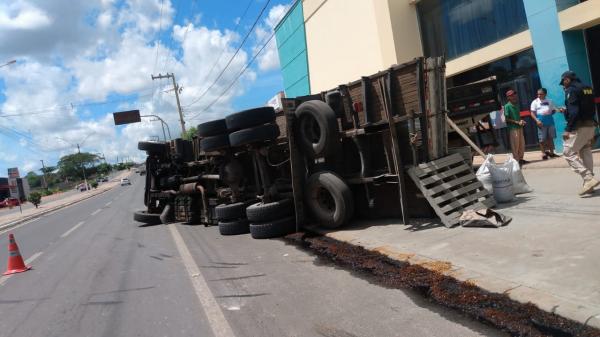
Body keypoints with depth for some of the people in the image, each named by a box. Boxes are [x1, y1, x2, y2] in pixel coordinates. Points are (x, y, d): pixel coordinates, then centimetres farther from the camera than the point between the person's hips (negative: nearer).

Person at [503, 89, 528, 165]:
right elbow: (507, 119, -12)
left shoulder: (516, 105, 12)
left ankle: (521, 159, 21)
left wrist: (521, 121, 2)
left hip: (519, 127, 7)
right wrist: (517, 122, -15)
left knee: (522, 144, 11)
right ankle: (516, 160, 4)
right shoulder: (507, 106, -10)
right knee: (515, 145, -3)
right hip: (513, 128, -7)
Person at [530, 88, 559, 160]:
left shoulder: (549, 101, 10)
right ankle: (543, 153, 6)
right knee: (542, 139, -2)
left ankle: (551, 152, 17)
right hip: (541, 123, -3)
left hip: (550, 122, 3)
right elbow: (532, 113, -3)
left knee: (550, 138, 8)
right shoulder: (535, 102, 2)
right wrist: (537, 120, -17)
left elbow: (554, 110, 15)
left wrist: (549, 113, -8)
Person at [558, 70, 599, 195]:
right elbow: (584, 108, 20)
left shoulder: (571, 90, -11)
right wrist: (566, 111, 24)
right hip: (590, 124, 9)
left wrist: (568, 130, -19)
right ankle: (588, 183, 12)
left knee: (568, 153, -6)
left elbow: (574, 112, -20)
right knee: (585, 153, 12)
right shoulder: (587, 88, 16)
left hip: (579, 126, -9)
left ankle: (589, 179, -17)